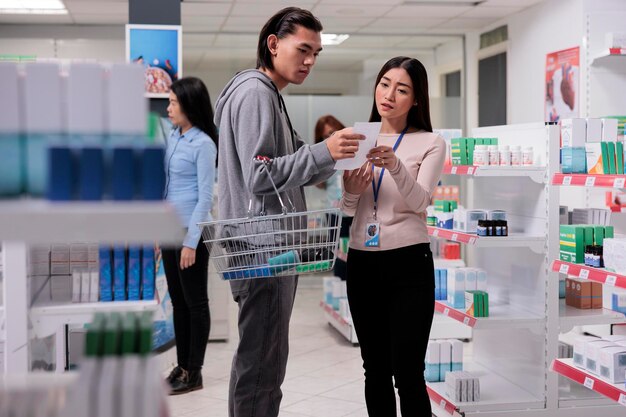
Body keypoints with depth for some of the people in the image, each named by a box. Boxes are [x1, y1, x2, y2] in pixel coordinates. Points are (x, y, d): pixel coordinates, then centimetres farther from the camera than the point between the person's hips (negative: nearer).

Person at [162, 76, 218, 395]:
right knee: (178, 301, 14)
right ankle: (182, 365, 24)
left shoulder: (204, 144, -14)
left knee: (195, 303, 2)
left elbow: (206, 197, -16)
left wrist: (191, 242, -17)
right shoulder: (174, 137, 9)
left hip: (191, 232, -8)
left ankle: (194, 373, 11)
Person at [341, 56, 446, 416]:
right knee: (375, 370, 11)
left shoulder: (430, 143, 0)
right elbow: (346, 210, 6)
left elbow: (419, 202, -16)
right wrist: (351, 191, -17)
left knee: (407, 373, -5)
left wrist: (395, 165, -34)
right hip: (362, 264, 4)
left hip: (409, 264, -4)